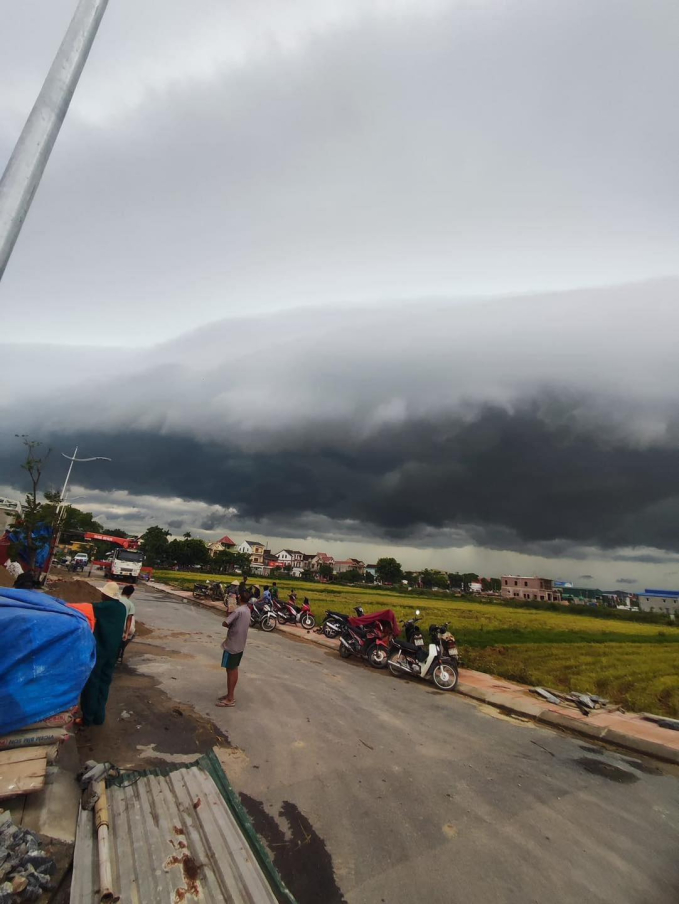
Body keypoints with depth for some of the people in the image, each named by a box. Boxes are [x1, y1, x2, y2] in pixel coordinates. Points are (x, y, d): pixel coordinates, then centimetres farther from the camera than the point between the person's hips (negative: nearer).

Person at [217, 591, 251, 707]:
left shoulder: (239, 611, -23)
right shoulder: (247, 610, 6)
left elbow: (224, 623, -21)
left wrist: (230, 625, -2)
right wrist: (233, 625, -2)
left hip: (232, 645, -9)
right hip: (240, 645, 9)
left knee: (230, 671, 1)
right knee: (234, 670, 17)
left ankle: (230, 699, 9)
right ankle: (230, 695, 27)